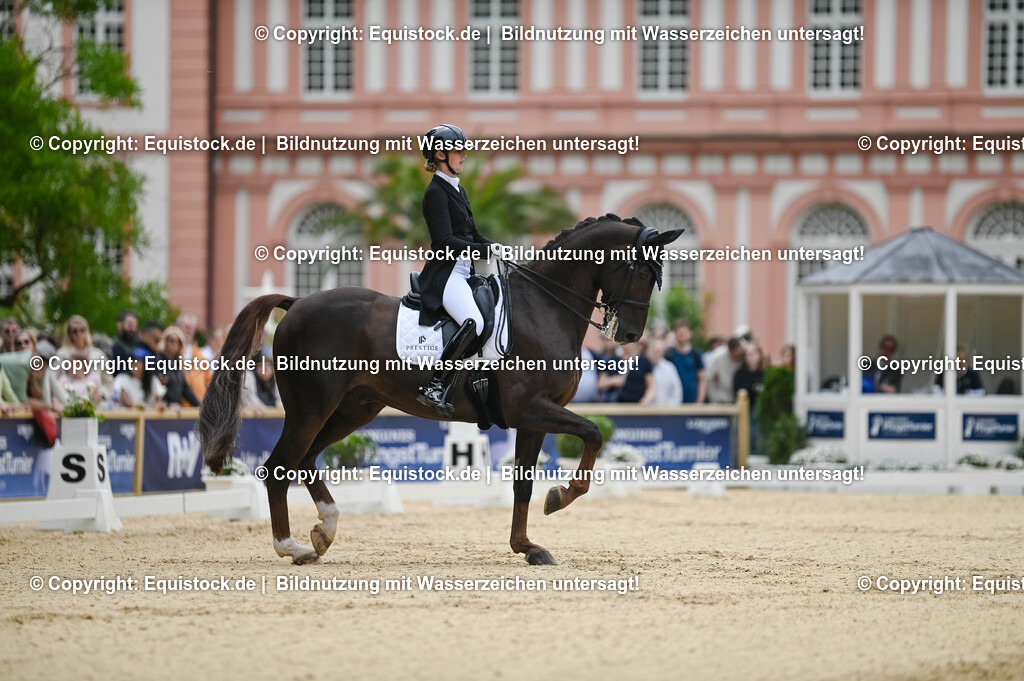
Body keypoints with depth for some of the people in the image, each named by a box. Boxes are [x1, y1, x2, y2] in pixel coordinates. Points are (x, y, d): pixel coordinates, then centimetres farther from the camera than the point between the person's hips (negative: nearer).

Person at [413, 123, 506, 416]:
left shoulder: (458, 191, 20)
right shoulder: (436, 192, -9)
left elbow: (472, 234, 23)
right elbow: (446, 242, -17)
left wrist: (494, 247, 4)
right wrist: (485, 250, -18)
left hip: (464, 272, 10)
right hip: (445, 273, -10)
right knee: (473, 322, -30)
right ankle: (434, 388, -31)